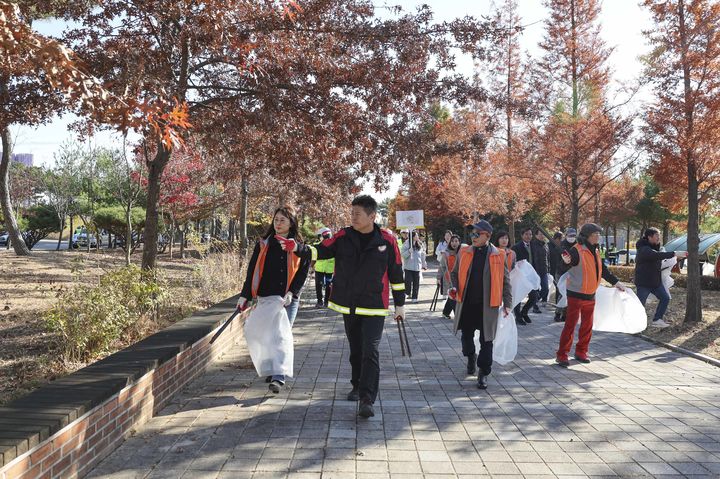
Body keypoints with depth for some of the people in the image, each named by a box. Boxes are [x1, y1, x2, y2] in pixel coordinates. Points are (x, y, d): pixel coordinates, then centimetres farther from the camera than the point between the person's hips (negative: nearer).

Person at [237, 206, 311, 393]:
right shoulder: (263, 244, 6)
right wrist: (245, 295, -1)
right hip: (265, 298, 2)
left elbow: (303, 272, 0)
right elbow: (252, 270, 5)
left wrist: (292, 292, -14)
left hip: (288, 300, -2)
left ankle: (278, 378, -9)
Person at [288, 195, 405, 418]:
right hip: (349, 305, 3)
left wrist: (400, 304, 6)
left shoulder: (387, 240, -5)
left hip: (375, 307, -3)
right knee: (355, 350, 18)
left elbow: (396, 274, 2)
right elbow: (320, 251, -4)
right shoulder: (343, 237, 0)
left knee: (371, 352, -11)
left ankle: (367, 399, -8)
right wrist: (297, 248, -22)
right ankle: (357, 386, 37)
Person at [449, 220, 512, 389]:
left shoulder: (498, 255, -2)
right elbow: (455, 273, 15)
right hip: (467, 303, 2)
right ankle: (471, 357, 44)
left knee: (486, 340, 2)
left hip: (488, 305, -2)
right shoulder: (464, 252, 3)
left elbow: (505, 280, 3)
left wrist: (507, 303, -1)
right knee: (466, 334, 14)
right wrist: (455, 287, -3)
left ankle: (483, 373, 15)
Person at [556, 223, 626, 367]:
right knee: (570, 325, -5)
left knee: (587, 326, 13)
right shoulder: (577, 251, -16)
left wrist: (615, 282, 21)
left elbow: (603, 270, 21)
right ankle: (562, 355, 1)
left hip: (590, 296, 8)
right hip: (576, 295, -8)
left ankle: (581, 352, 25)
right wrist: (566, 261, -55)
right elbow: (568, 260, -32)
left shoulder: (595, 251, 10)